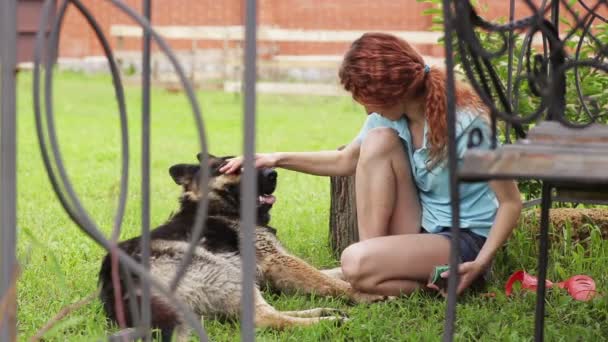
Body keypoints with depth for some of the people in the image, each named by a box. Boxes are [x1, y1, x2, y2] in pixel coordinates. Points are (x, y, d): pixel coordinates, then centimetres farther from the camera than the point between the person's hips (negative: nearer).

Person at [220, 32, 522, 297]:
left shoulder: (466, 123, -23)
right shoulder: (390, 115, -2)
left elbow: (511, 202, -18)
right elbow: (344, 161, 14)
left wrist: (481, 263, -29)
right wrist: (279, 159, 3)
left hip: (466, 241, -8)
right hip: (420, 229, 8)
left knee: (356, 264, -29)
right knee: (379, 139, -13)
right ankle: (375, 252, -11)